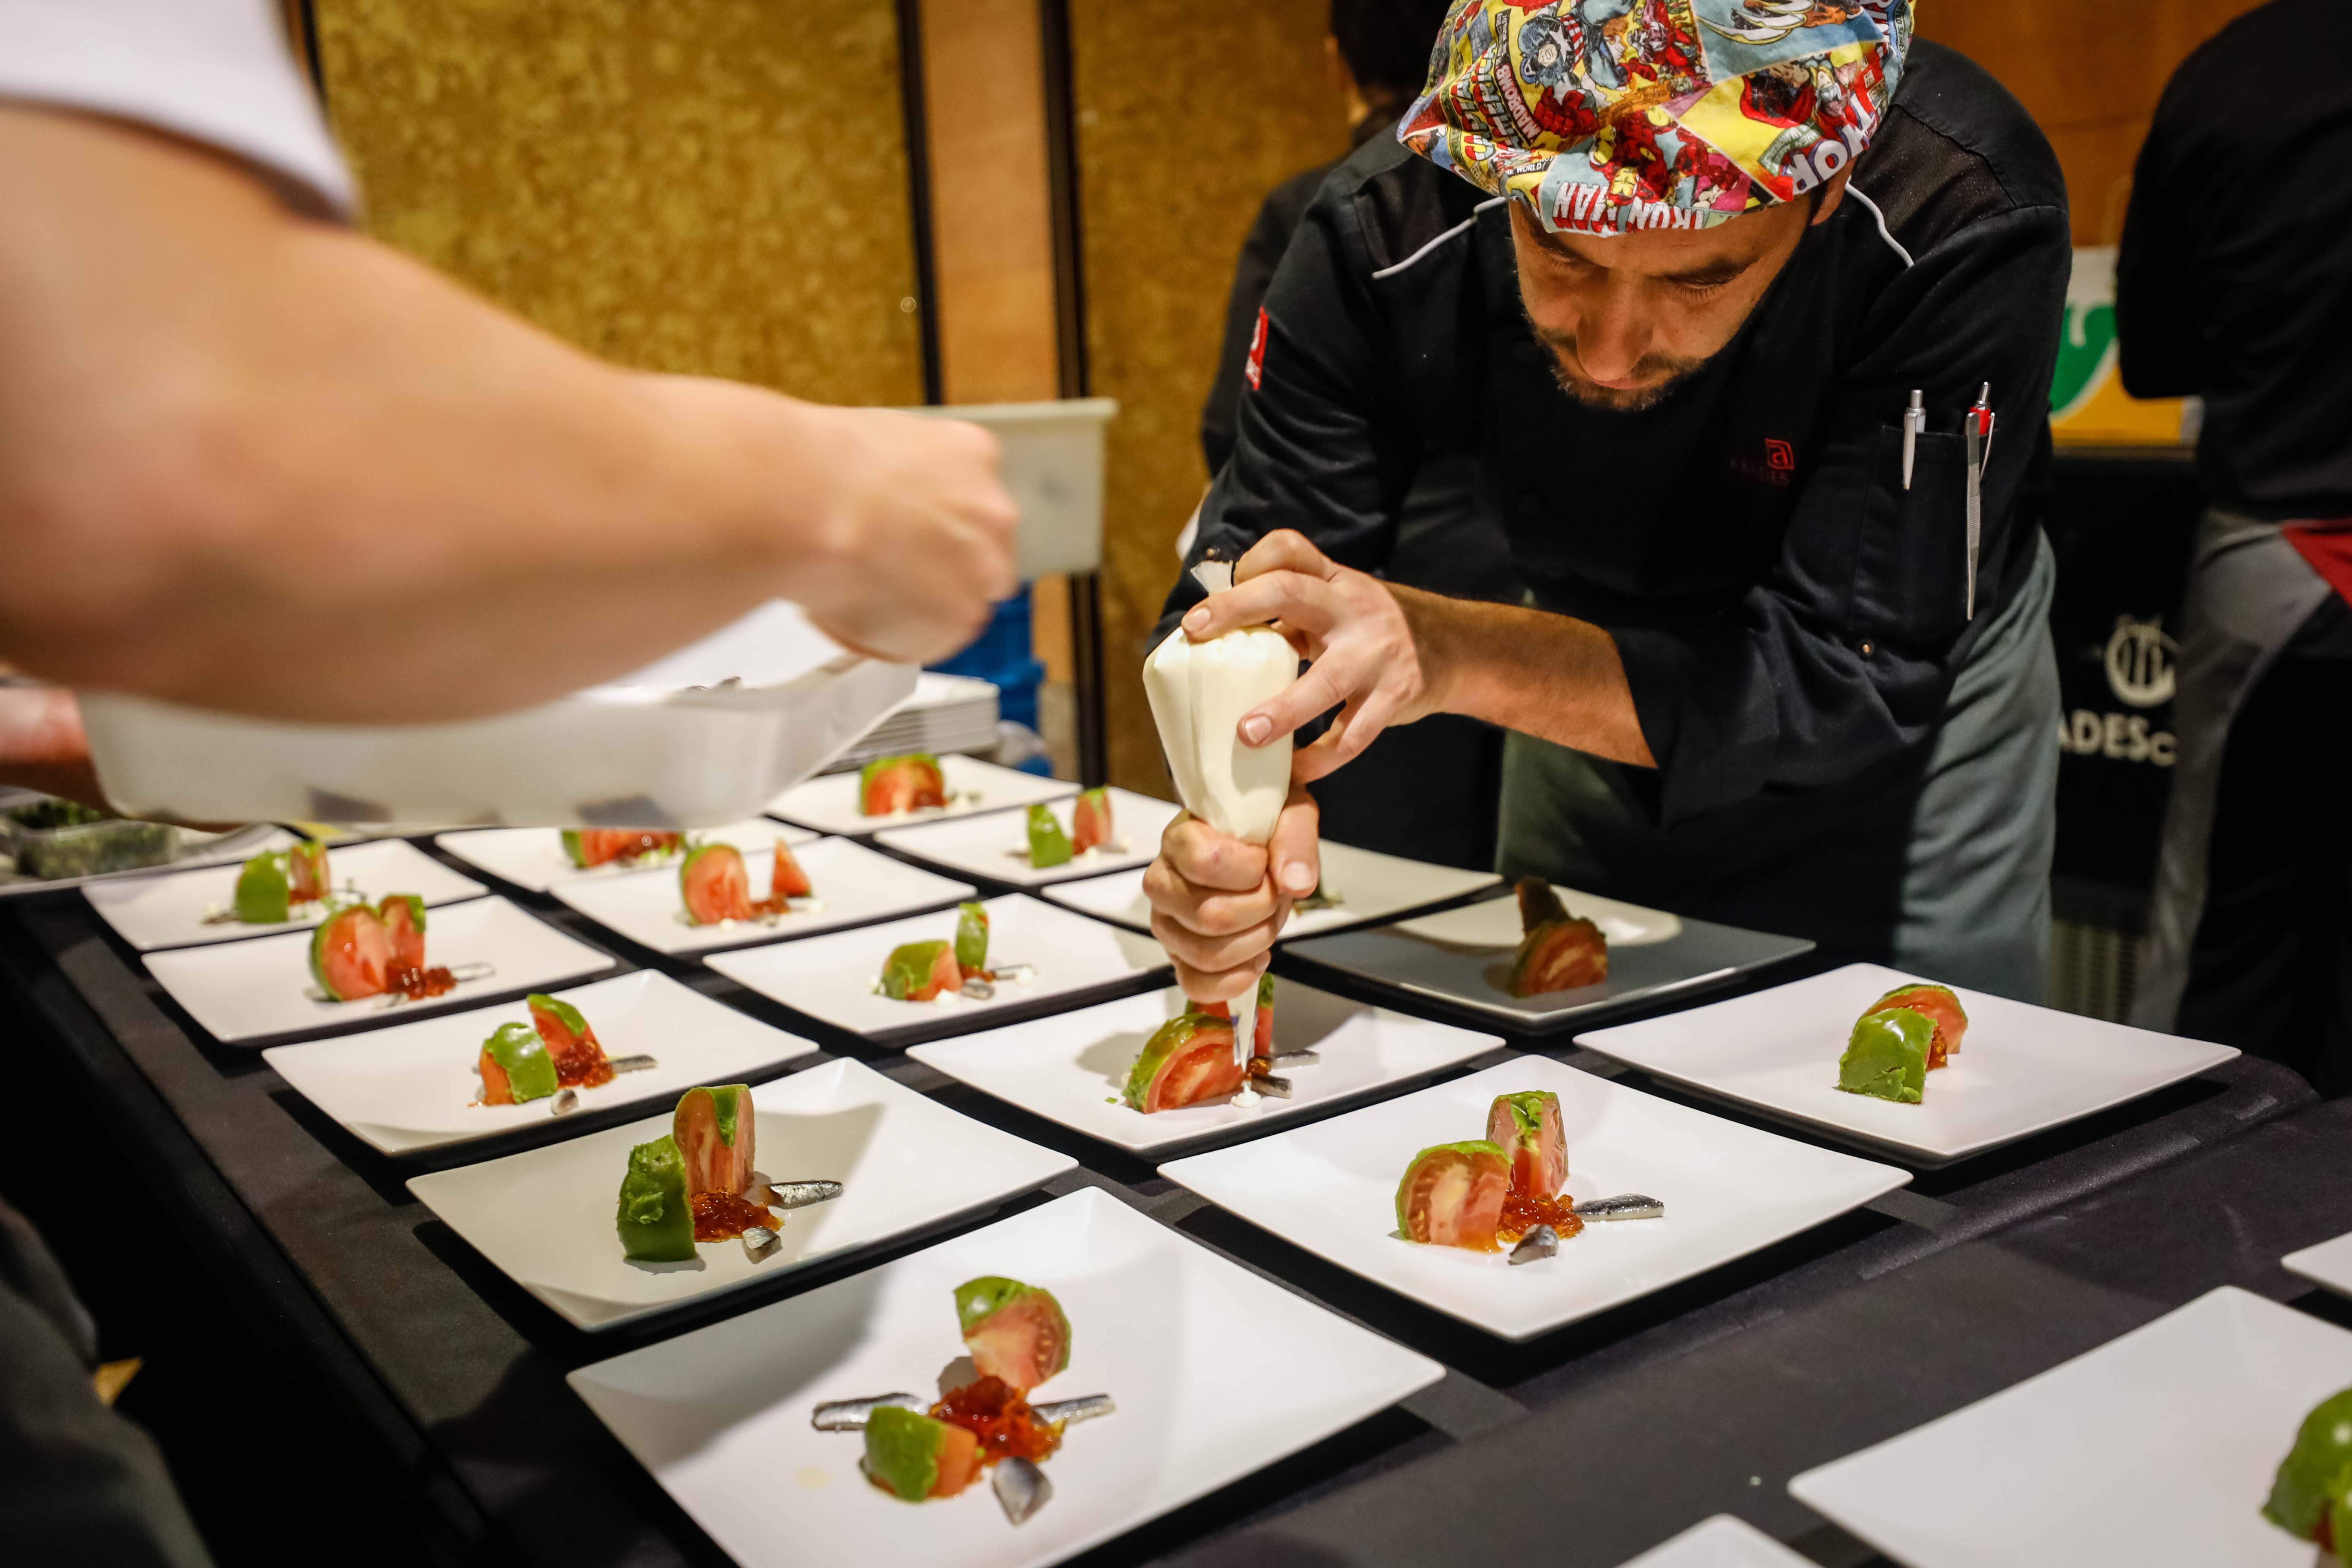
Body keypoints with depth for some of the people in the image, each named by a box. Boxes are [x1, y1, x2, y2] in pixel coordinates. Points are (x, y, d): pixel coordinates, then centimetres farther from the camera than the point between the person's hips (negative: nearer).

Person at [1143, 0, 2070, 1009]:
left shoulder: (1963, 218, -37)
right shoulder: (1389, 232, -29)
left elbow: (1851, 673, -37)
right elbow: (1243, 590, -26)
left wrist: (1449, 657, -50)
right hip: (1600, 668, 3)